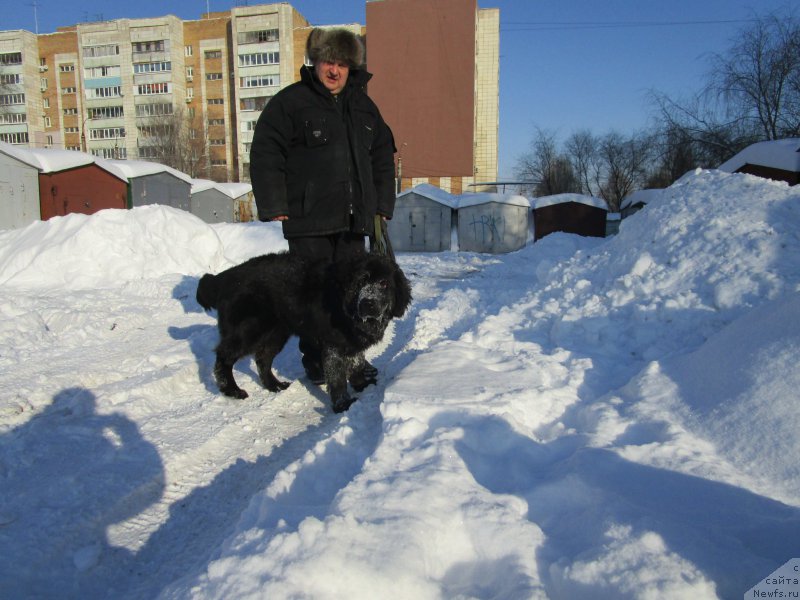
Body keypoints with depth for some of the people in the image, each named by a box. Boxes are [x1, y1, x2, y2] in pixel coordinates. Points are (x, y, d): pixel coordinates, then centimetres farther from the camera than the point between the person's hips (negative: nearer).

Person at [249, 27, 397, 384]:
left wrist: (382, 205, 13)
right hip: (308, 221, -5)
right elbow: (265, 154, -5)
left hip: (352, 220, 5)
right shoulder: (290, 102, -1)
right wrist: (275, 207, -11)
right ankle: (315, 360, 14)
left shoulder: (363, 106, 16)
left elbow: (383, 156, 20)